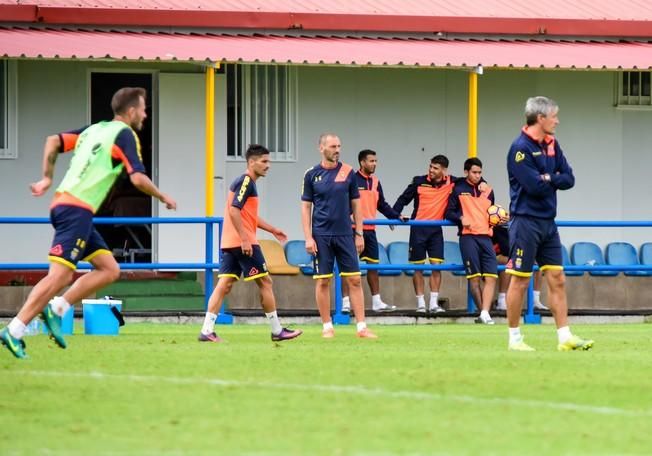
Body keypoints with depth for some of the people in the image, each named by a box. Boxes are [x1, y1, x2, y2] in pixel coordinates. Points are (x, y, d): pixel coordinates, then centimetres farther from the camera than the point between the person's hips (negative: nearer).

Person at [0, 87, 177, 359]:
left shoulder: (95, 129, 20)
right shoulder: (125, 135, -4)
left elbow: (53, 141, 15)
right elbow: (138, 179, -13)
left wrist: (47, 178, 17)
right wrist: (163, 198, 2)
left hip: (63, 202, 9)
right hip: (77, 210, -9)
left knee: (110, 270, 9)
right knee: (60, 274, -14)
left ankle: (56, 309, 2)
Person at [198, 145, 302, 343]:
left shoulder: (246, 182, 19)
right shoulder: (246, 182, -11)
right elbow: (234, 210, -21)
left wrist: (273, 230, 32)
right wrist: (244, 240, -23)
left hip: (229, 243, 9)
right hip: (243, 242, -9)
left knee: (224, 285, 3)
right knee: (265, 282, 0)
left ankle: (207, 330, -5)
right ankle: (277, 331, 7)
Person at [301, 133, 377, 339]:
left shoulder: (348, 173, 5)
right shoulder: (312, 175, 1)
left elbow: (355, 205, 9)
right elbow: (306, 207, 3)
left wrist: (359, 234, 5)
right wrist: (308, 237, -5)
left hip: (345, 235, 1)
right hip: (321, 235, -1)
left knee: (354, 279, -2)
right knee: (323, 281, 1)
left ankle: (361, 327, 0)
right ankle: (327, 327, 9)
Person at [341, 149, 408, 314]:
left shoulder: (375, 182, 13)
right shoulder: (352, 180, -7)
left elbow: (382, 205, 19)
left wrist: (397, 216, 11)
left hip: (370, 230, 7)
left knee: (373, 264, 9)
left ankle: (376, 302, 15)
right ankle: (345, 302, -2)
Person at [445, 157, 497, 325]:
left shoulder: (488, 190, 18)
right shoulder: (458, 189, 7)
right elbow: (449, 212, 4)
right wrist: (460, 218, -14)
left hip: (485, 237, 4)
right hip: (468, 237, -4)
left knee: (491, 277, -9)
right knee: (474, 277, -4)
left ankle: (485, 313, -15)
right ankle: (482, 312, 3)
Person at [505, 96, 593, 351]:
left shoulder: (551, 145, 11)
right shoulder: (520, 148, -14)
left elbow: (568, 179, 6)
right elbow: (535, 186, -21)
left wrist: (547, 179, -11)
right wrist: (555, 180, -4)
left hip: (548, 222, 8)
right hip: (526, 222, -8)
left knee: (557, 279, 5)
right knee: (520, 280, -1)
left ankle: (565, 337, 6)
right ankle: (514, 338, 6)